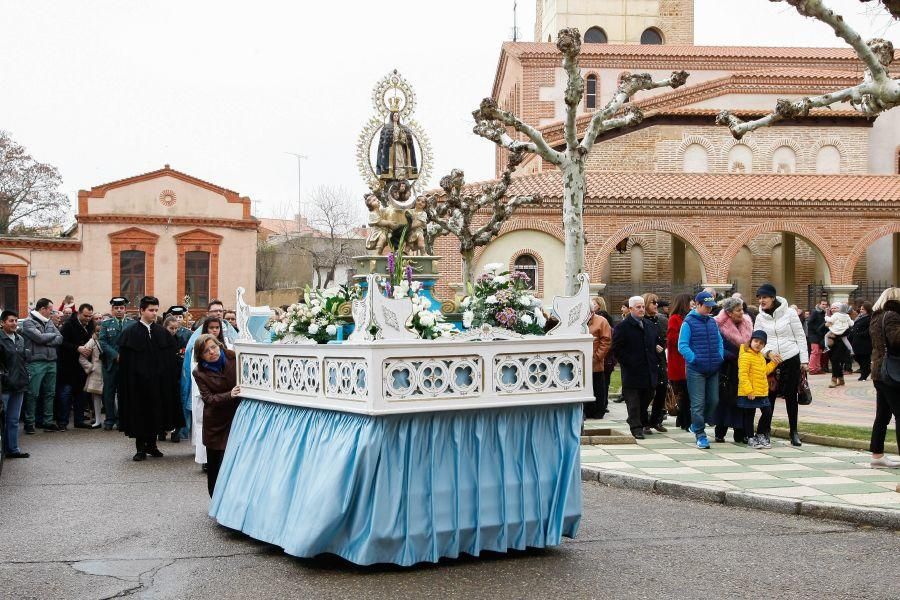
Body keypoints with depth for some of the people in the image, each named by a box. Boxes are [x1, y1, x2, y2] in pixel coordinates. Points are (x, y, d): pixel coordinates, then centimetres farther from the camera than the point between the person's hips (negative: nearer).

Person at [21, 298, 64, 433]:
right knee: (32, 394, -2)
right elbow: (39, 337, -18)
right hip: (35, 363, -6)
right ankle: (29, 423, 6)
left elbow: (60, 339, 5)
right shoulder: (28, 322, -4)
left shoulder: (49, 323, 15)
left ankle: (48, 422, 17)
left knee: (49, 393, 10)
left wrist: (46, 341, -10)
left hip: (51, 362, 6)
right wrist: (53, 335, -1)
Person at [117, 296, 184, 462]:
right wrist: (129, 381, -11)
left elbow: (170, 358, 6)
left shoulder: (162, 332, 6)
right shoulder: (130, 333, -3)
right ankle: (141, 448, 11)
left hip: (159, 380, 3)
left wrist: (169, 377, -2)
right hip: (138, 380, -3)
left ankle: (151, 444, 21)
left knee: (156, 412, 8)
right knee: (140, 413, 2)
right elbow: (125, 360, -6)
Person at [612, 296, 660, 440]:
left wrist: (655, 361, 13)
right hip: (632, 372, -6)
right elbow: (616, 348, -8)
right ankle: (636, 428, 0)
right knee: (633, 402, -3)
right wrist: (628, 363, -12)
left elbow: (656, 344, 24)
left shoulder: (650, 326, 14)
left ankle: (643, 424, 26)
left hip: (648, 370, 6)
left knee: (645, 400, 13)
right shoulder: (622, 326, -6)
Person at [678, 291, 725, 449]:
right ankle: (700, 435, 4)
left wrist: (720, 357, 6)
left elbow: (719, 341, 20)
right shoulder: (689, 322, -5)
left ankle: (696, 425, 28)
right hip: (696, 369, -6)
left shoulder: (712, 322, 13)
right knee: (698, 403, -4)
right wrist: (694, 359, -16)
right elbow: (682, 345, -10)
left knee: (713, 400, 9)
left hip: (713, 369, 6)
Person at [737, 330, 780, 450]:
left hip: (762, 393, 9)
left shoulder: (761, 356, 15)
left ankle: (760, 435, 27)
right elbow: (743, 375, -21)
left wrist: (773, 363, 16)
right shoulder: (745, 355, -15)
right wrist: (748, 390, -25)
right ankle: (751, 438, 13)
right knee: (749, 415, 3)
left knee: (768, 412, 12)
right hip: (748, 394, -9)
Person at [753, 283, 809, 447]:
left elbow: (800, 337, 0)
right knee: (769, 396, 2)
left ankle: (794, 431, 15)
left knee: (791, 396, 5)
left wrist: (804, 360, -3)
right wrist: (768, 352, -17)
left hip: (791, 360, -2)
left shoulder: (789, 313, -4)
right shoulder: (760, 317, 4)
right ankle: (765, 430, 11)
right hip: (770, 361, 2)